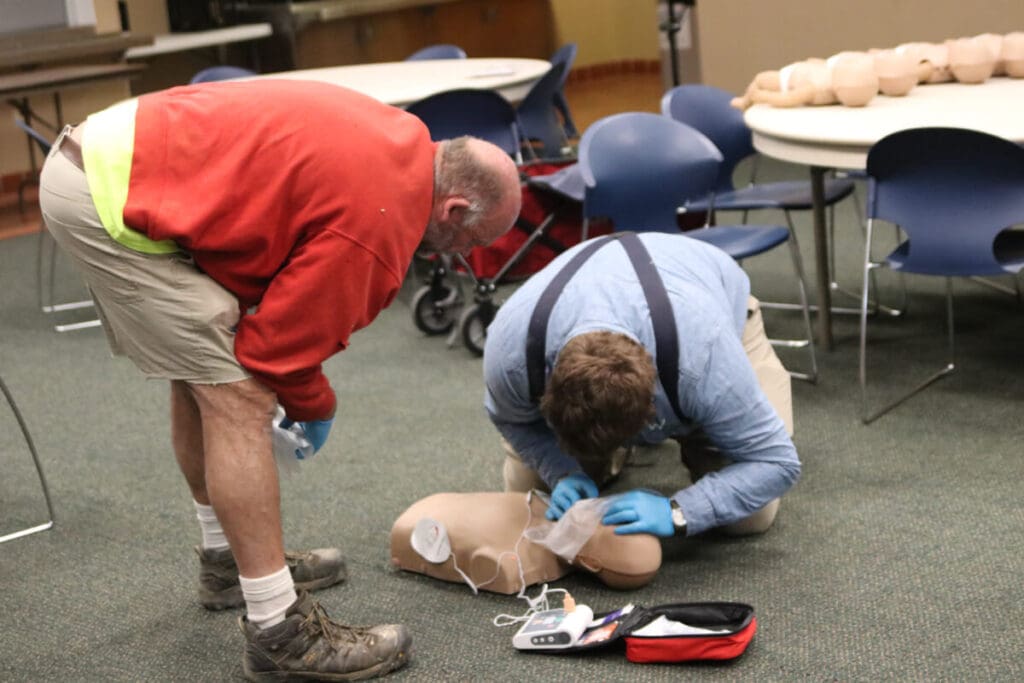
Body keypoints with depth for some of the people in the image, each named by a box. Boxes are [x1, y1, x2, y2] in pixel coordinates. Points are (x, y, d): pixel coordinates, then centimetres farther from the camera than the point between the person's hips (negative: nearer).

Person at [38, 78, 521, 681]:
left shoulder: (403, 140, 8)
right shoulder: (377, 222, -18)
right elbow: (280, 342, -11)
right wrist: (314, 407, 10)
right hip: (109, 200, -11)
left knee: (201, 370, 20)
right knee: (238, 398, -10)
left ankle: (231, 560, 36)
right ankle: (280, 632, -5)